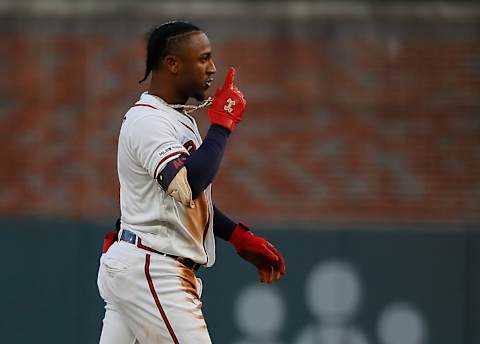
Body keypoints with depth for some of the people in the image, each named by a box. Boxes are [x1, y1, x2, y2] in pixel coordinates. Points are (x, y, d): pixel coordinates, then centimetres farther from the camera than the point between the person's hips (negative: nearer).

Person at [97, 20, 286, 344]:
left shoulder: (180, 119, 18)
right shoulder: (148, 120, -15)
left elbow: (189, 196, 26)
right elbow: (188, 184, -30)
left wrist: (241, 238, 18)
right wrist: (223, 123, -20)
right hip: (151, 271, -10)